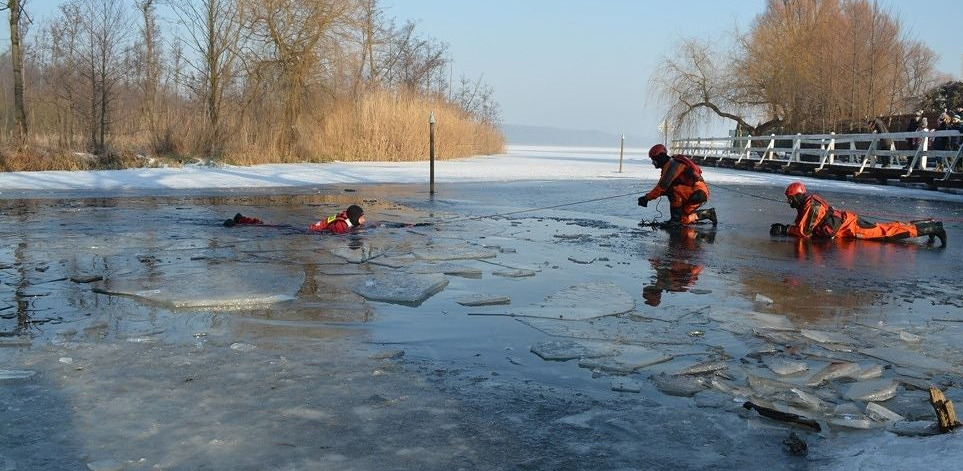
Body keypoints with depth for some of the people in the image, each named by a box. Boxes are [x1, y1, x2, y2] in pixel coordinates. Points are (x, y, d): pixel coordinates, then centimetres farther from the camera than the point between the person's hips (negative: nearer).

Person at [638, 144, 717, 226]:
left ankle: (676, 218, -19)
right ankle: (708, 214, 21)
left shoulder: (671, 165, -18)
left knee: (672, 189, -26)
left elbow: (662, 187, -24)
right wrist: (647, 197, -1)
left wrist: (647, 198, -19)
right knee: (682, 219, 9)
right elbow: (661, 186, 12)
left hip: (698, 193, -10)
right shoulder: (668, 166, 13)